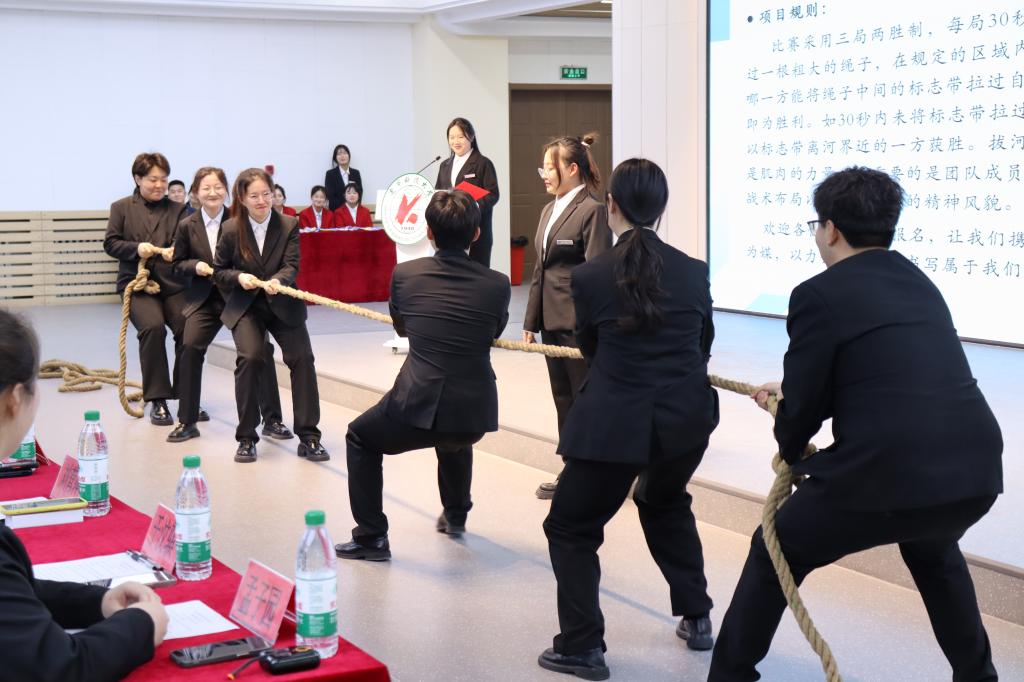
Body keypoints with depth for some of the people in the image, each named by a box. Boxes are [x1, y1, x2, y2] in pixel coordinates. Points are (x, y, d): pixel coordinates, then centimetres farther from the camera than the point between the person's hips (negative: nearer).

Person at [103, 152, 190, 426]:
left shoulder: (178, 209, 12)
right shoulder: (122, 207, 8)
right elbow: (110, 243, 3)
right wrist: (136, 248, -15)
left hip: (173, 283, 2)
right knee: (152, 327, -25)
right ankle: (157, 401, -13)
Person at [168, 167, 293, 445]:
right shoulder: (187, 226, 0)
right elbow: (178, 263, 10)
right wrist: (195, 266, -10)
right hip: (203, 299, 1)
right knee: (190, 346, -16)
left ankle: (271, 420, 5)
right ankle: (187, 421, -2)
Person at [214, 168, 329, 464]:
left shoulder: (289, 225, -6)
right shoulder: (231, 230, -6)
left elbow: (292, 265, -15)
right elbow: (219, 270, 3)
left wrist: (278, 280, -37)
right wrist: (239, 277, -19)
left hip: (283, 305, 1)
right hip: (245, 306, -1)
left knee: (303, 358, -11)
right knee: (250, 357, -22)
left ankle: (308, 437, 0)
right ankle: (246, 438, -8)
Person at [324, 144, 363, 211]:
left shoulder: (356, 173, 12)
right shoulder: (330, 174, 3)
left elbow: (359, 192, 8)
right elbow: (330, 196, -4)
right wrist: (343, 206, -12)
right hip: (336, 210, -2)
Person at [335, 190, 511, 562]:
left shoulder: (405, 274, -3)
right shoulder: (497, 284, -3)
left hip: (417, 407, -3)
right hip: (476, 412, 3)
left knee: (361, 438, 25)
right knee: (455, 441, 39)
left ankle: (370, 537, 20)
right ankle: (455, 516, 55)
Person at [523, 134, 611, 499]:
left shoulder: (592, 210, -12)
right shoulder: (549, 211, 14)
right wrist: (531, 320, 15)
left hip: (579, 323, -8)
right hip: (552, 320, 8)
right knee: (563, 400, 14)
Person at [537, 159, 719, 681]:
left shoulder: (589, 276, -9)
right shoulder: (694, 272, -1)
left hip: (615, 423, -4)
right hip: (687, 418, 5)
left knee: (570, 528, 14)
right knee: (665, 504, 33)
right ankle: (696, 618, 35)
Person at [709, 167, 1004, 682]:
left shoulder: (819, 294, -4)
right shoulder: (918, 282, 18)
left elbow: (803, 403, 1)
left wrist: (790, 450, 25)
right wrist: (792, 394, 42)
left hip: (886, 471, -6)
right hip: (974, 468, 7)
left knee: (774, 554, 18)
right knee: (933, 552, 39)